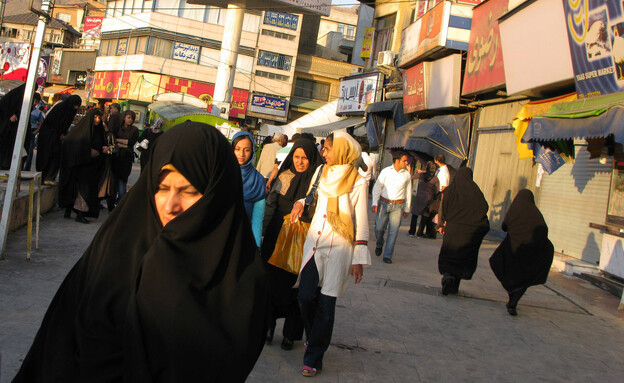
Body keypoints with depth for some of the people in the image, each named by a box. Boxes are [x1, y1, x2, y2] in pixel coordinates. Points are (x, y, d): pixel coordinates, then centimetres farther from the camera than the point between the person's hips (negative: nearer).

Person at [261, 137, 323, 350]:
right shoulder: (284, 177, 5)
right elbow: (270, 206, 9)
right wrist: (263, 234, 7)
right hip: (277, 237, 3)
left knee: (295, 285, 3)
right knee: (273, 281, 6)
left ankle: (290, 333, 17)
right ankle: (269, 325, 22)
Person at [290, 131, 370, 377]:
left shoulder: (357, 182, -5)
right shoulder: (321, 173, 9)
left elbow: (361, 223, -4)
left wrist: (358, 259, -7)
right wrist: (300, 202, 5)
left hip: (339, 248, -4)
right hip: (314, 243, 4)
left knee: (326, 304, -1)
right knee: (306, 297, -1)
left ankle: (314, 357, 10)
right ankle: (316, 340, 27)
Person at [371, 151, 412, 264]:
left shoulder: (407, 175, 7)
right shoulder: (386, 171, 1)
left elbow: (408, 192, 14)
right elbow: (377, 187, 2)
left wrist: (407, 209, 14)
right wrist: (375, 203, -7)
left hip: (398, 206, 1)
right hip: (384, 203, -1)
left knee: (393, 231, -3)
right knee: (379, 228, -3)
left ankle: (388, 255, 5)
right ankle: (379, 245, 29)